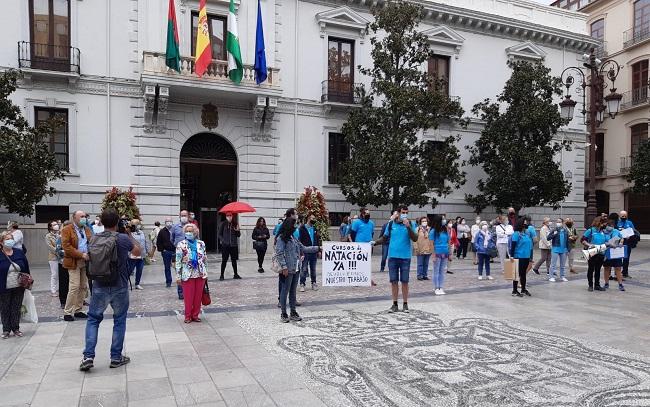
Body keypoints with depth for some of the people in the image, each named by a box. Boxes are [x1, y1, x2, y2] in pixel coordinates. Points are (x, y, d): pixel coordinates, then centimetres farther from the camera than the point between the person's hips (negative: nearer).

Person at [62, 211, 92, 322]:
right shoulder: (67, 230, -5)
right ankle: (68, 312, 1)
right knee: (74, 286, -10)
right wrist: (81, 255, -18)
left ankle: (77, 310, 18)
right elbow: (66, 246, -13)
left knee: (84, 287, 8)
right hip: (74, 262, -6)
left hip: (86, 262, 6)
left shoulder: (87, 229, 14)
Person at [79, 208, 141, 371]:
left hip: (99, 287, 2)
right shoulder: (123, 239, -13)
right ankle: (116, 357, 17)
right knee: (119, 321, 11)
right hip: (120, 287, -2)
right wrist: (129, 235, 8)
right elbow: (138, 252, 4)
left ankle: (88, 356, 6)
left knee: (93, 319, 15)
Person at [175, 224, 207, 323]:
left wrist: (205, 273, 11)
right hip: (187, 275, -2)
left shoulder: (201, 244, 4)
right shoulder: (181, 245, -3)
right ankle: (188, 316, 17)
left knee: (198, 296, 8)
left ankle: (195, 315, 21)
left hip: (200, 274, 3)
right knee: (188, 296, 3)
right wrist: (178, 276, -7)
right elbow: (178, 261, -4)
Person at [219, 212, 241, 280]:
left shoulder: (235, 224, 5)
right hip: (225, 245, -2)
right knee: (224, 260, 0)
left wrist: (238, 231, -11)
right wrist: (221, 240, -10)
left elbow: (238, 235, 8)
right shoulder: (224, 224, 0)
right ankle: (222, 275, 9)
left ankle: (235, 275, 21)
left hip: (233, 245, 2)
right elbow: (220, 234, 6)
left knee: (234, 260, 10)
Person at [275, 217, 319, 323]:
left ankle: (293, 312, 22)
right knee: (285, 291, 0)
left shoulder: (293, 238, 16)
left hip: (295, 269, 8)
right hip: (288, 270, -8)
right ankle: (283, 313, 9)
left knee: (293, 291, 14)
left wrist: (317, 248, 17)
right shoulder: (281, 238, -9)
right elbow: (279, 253, -15)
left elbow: (304, 248, 19)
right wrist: (284, 267, -20)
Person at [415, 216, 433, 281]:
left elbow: (432, 239, 11)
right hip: (421, 250, -4)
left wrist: (432, 249, 5)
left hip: (428, 249, 4)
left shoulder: (429, 229, 7)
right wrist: (417, 249, -11)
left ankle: (425, 275, 20)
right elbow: (416, 239, -6)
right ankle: (419, 275, 10)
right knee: (420, 264, 2)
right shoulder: (418, 229, -4)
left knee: (426, 264, 11)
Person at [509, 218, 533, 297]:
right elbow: (513, 245, -15)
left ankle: (523, 289, 26)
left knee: (524, 273, 15)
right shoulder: (516, 234, -12)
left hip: (526, 257, 7)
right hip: (519, 257, -7)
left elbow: (530, 244, 18)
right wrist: (512, 256, -20)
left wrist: (530, 256, 18)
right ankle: (514, 291, 9)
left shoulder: (527, 233, 10)